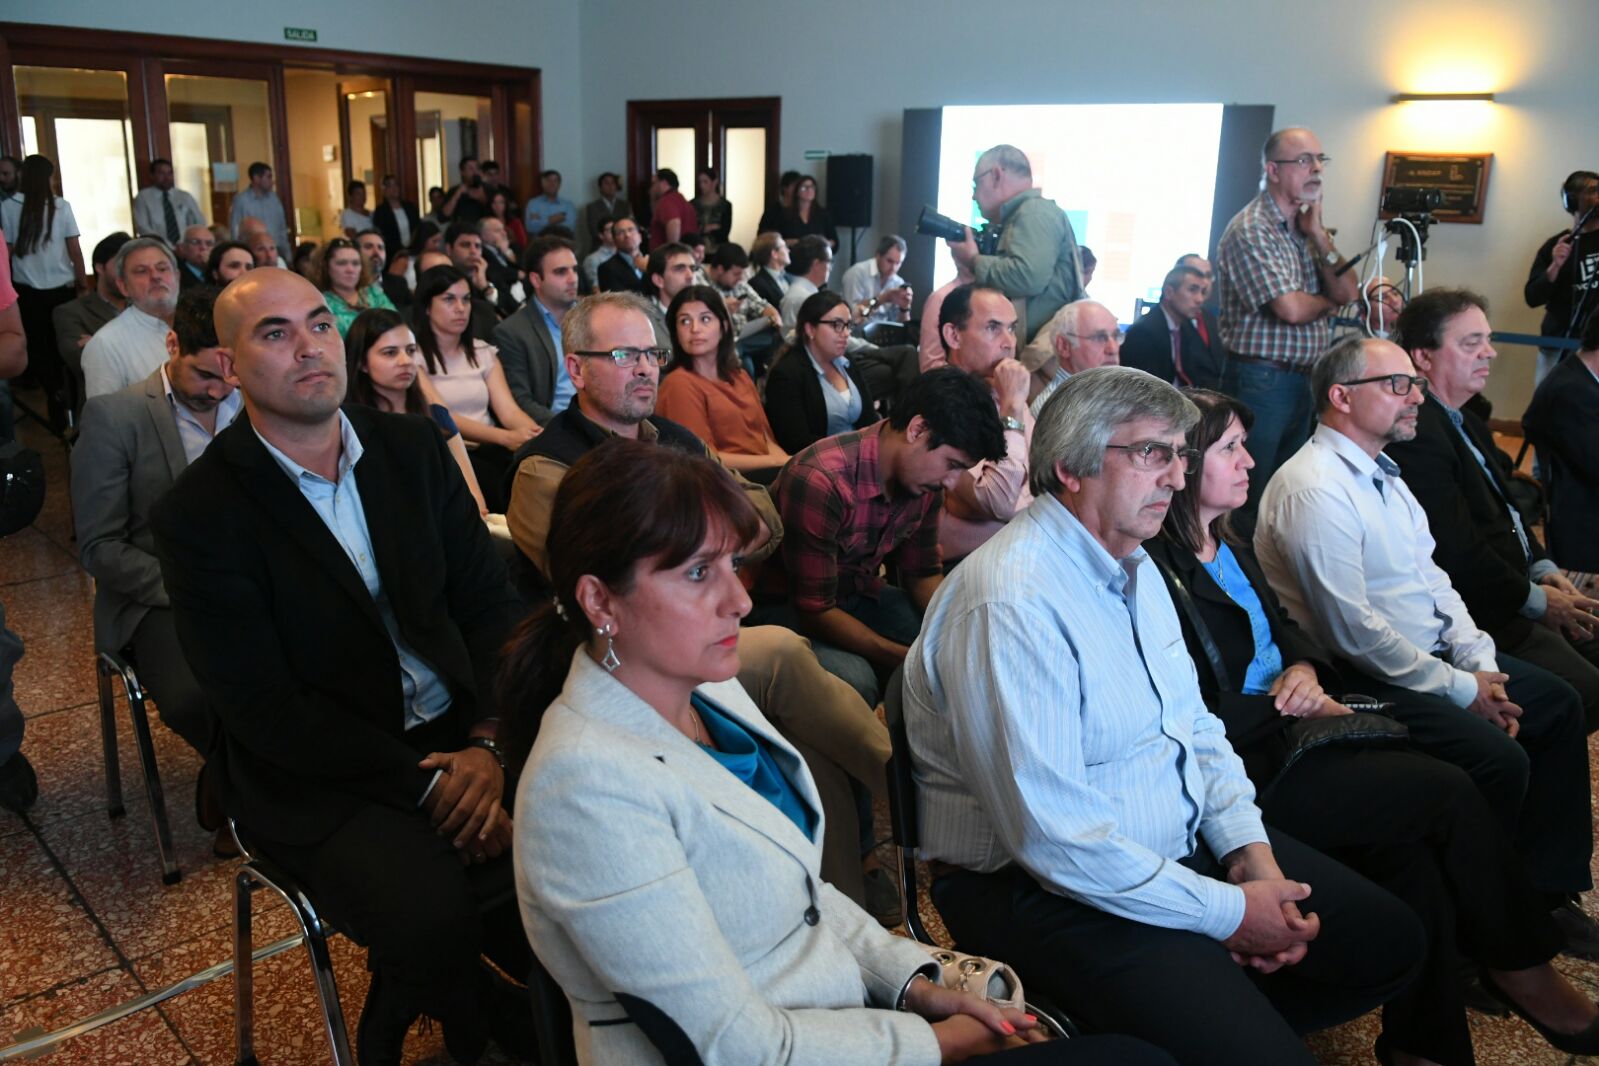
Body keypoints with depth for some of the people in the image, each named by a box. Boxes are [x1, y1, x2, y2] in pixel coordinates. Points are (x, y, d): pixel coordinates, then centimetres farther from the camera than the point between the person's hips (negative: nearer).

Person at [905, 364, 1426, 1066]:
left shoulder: (1135, 566, 7)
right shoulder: (1010, 604, -26)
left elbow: (1194, 724, 13)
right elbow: (1051, 835, -27)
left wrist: (1250, 851, -4)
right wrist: (1227, 912, -18)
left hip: (1187, 843, 9)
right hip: (1050, 890, -9)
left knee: (1391, 945, 9)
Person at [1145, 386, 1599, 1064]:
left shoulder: (1227, 544, 12)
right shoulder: (1156, 568, -18)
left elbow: (1282, 626, 21)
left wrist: (1303, 668, 0)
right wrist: (1289, 705, -12)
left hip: (1285, 735, 9)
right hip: (1245, 773, -8)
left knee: (1415, 852, -11)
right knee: (1448, 793, -9)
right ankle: (1521, 965, 15)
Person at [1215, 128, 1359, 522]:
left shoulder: (1308, 226, 13)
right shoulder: (1251, 230, -14)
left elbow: (1349, 291, 4)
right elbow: (1291, 308, -22)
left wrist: (1317, 234, -6)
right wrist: (1330, 302, 0)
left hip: (1306, 380, 9)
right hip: (1260, 381, -9)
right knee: (1251, 495, -2)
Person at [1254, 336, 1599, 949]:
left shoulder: (1380, 472, 11)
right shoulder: (1314, 489, -21)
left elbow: (1430, 575, 14)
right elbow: (1352, 630, -24)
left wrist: (1479, 662, 0)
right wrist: (1459, 687, -15)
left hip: (1431, 655, 11)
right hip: (1367, 682, -10)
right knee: (1500, 759, -21)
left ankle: (1548, 891, 18)